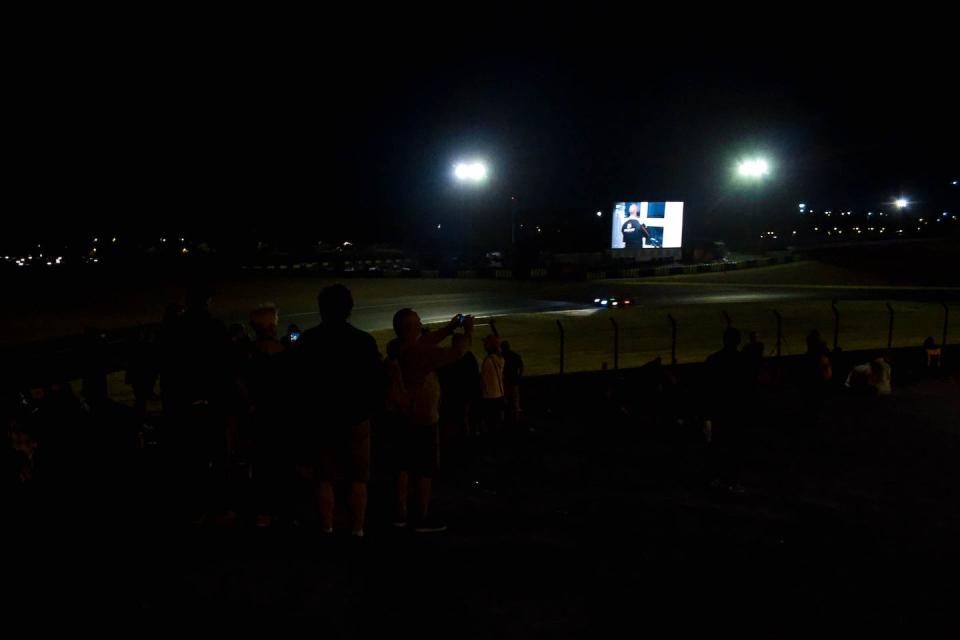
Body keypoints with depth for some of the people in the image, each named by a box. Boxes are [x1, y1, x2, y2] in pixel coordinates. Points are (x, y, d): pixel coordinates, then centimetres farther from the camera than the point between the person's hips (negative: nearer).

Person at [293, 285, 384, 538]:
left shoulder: (306, 341, -2)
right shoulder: (364, 341, -4)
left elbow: (296, 379, 3)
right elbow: (379, 382, -2)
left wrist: (306, 412, 13)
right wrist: (369, 409, 10)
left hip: (320, 419, 1)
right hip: (356, 420, -1)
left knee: (324, 480, 7)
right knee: (358, 479, 6)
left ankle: (327, 531, 5)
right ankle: (357, 531, 3)